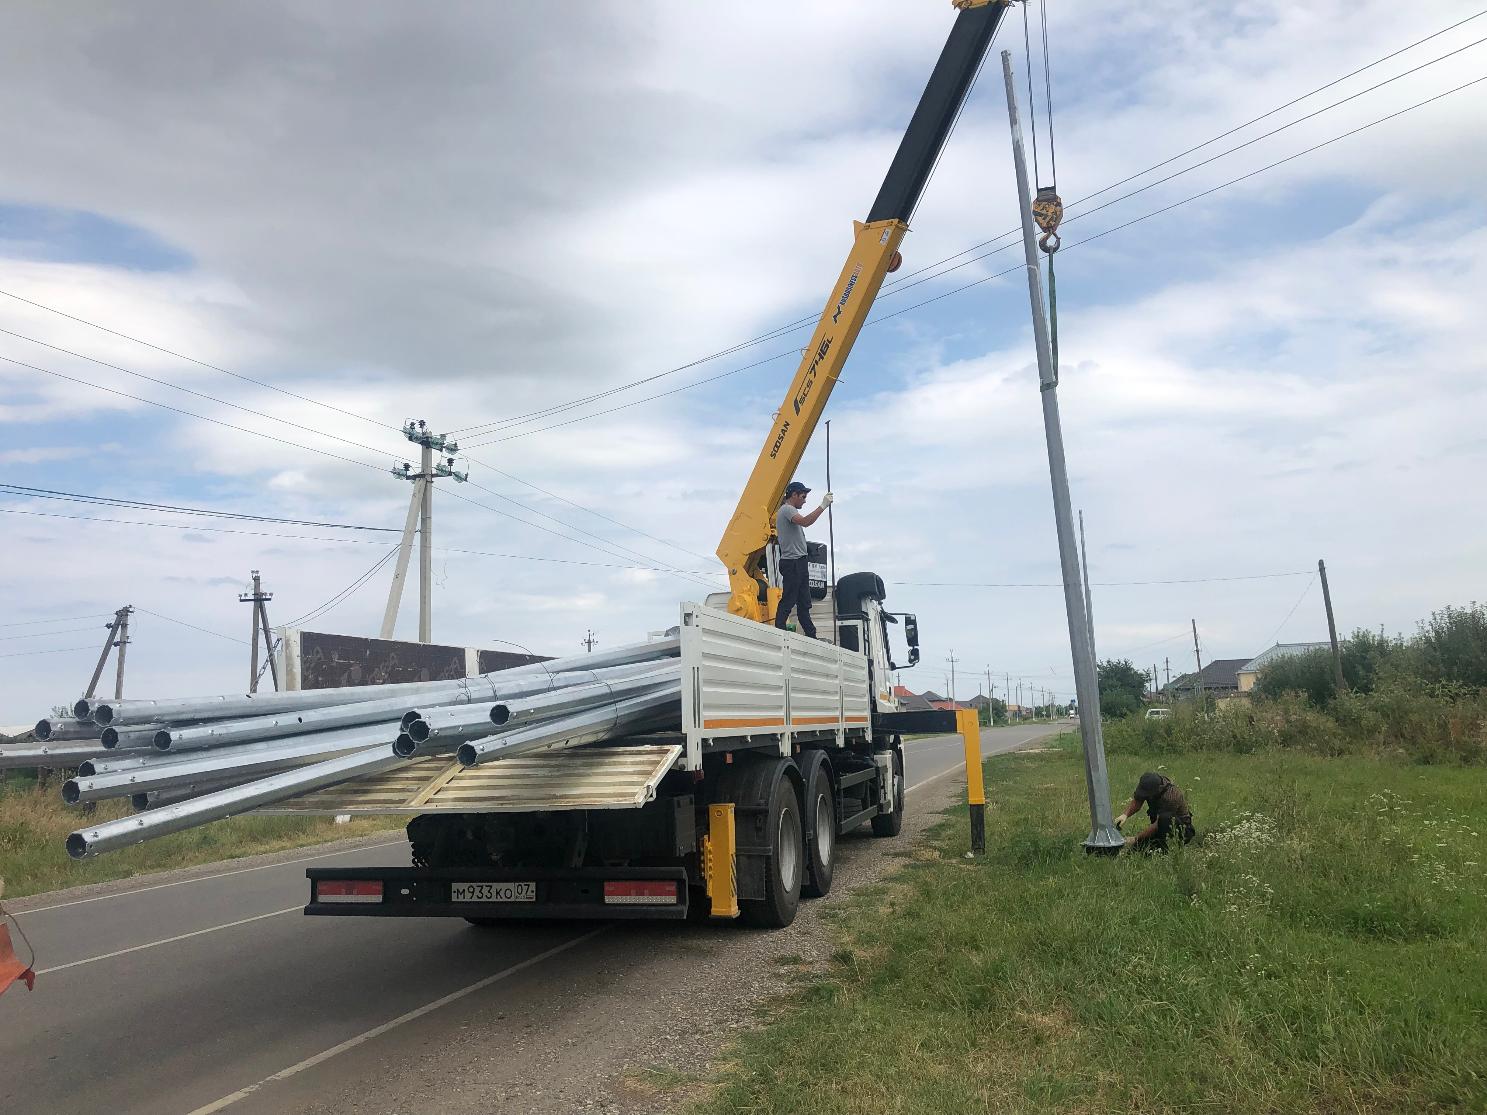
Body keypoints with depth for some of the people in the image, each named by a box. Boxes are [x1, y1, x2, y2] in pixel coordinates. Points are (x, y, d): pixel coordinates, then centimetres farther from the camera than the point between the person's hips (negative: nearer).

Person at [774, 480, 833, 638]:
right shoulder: (786, 509, -11)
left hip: (799, 563, 11)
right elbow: (805, 522, -30)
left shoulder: (788, 510, 23)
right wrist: (823, 506, -27)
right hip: (792, 562, -11)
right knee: (787, 601, -10)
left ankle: (811, 636, 13)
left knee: (804, 603, 11)